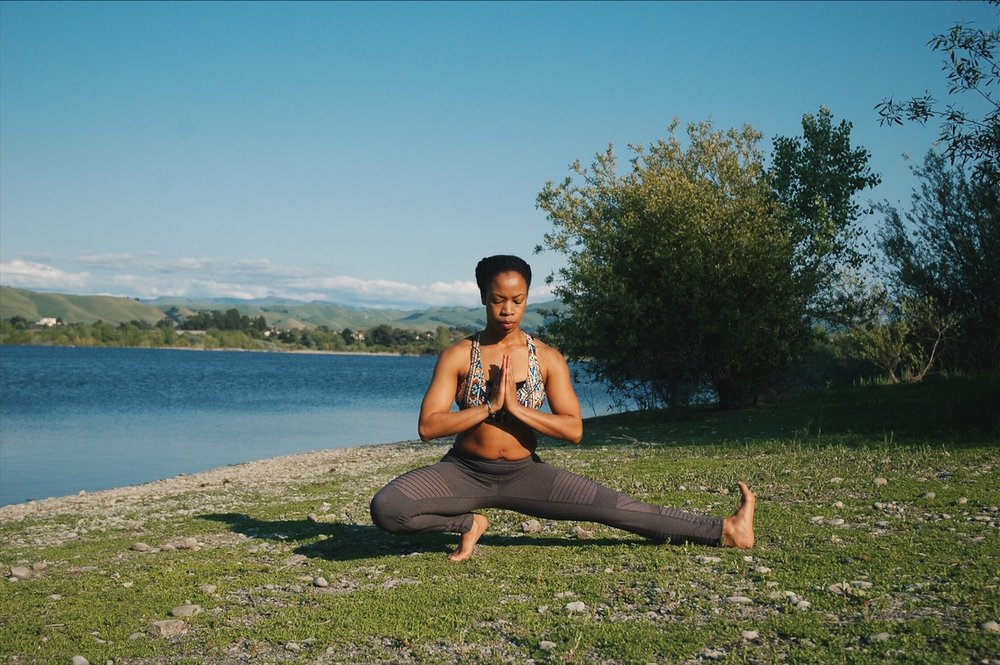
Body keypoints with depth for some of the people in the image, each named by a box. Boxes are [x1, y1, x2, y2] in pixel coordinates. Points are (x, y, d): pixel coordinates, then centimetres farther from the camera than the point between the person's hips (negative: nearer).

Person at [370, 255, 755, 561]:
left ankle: (724, 532, -2)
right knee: (387, 508, -26)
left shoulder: (547, 359, -2)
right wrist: (489, 407, -21)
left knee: (614, 507, -9)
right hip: (464, 471, -1)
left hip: (523, 475, 1)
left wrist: (516, 407, -20)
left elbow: (574, 430, -9)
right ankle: (468, 523, -2)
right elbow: (428, 428, -14)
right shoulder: (458, 356, -6)